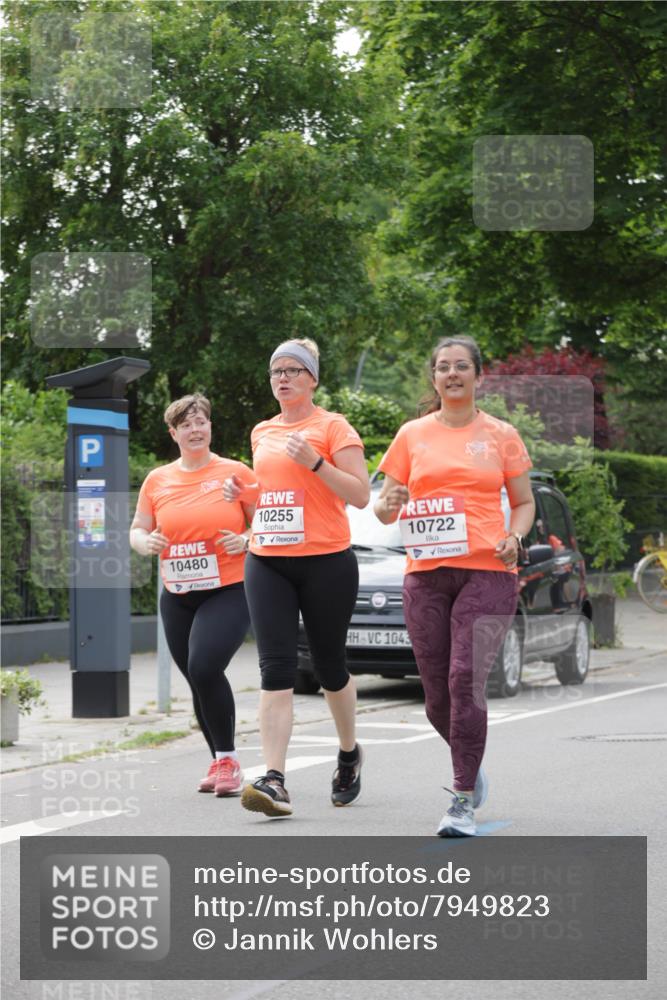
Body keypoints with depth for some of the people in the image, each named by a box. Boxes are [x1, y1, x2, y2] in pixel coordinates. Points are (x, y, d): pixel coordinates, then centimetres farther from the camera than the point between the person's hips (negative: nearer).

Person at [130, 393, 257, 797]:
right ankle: (221, 764, 23)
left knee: (205, 669, -22)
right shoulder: (157, 480, 8)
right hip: (177, 597, 5)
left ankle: (227, 759, -9)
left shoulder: (236, 473, -1)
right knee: (199, 680, 9)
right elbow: (137, 531, 14)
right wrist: (147, 542, -8)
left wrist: (245, 541, -16)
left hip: (229, 591, -5)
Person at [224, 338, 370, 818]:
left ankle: (349, 753, 35)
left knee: (329, 666, 9)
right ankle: (274, 780, -18)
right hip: (267, 563, 4)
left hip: (326, 562, -4)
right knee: (276, 668, -10)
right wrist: (242, 492, 9)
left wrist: (316, 461, -20)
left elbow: (360, 495, -8)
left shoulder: (333, 427, -3)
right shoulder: (262, 433, 16)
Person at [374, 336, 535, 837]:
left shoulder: (501, 435, 8)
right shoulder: (412, 435, 11)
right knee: (438, 696, 4)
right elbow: (384, 508, 13)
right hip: (425, 573, 2)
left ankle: (464, 803, -12)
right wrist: (390, 505, -11)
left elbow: (524, 502, 15)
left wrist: (514, 537, -5)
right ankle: (470, 764, 35)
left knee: (467, 680, -17)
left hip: (487, 571, -2)